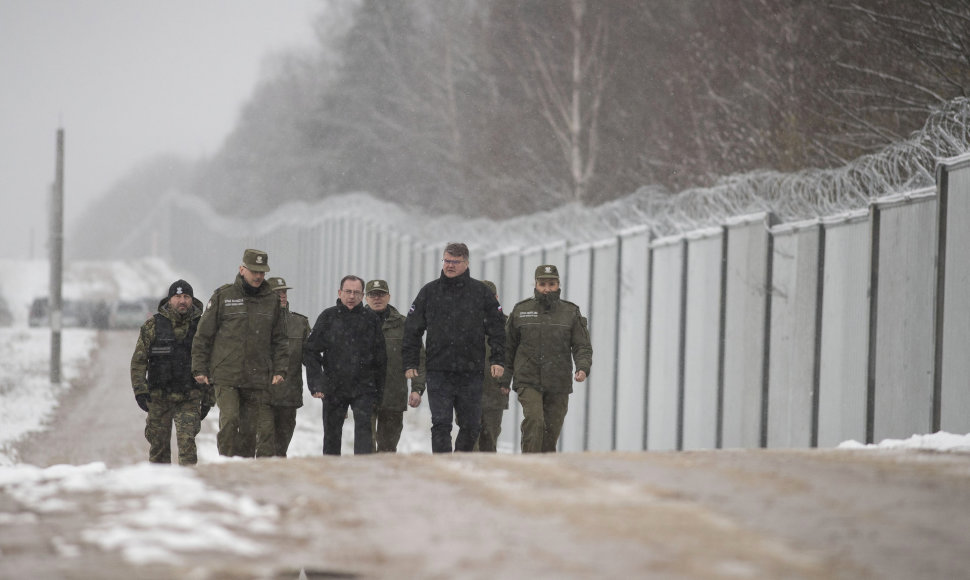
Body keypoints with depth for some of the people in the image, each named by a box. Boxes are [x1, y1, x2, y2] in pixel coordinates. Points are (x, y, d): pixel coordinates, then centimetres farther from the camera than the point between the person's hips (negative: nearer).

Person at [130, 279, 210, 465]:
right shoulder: (152, 326, 3)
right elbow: (138, 360, 2)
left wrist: (208, 399, 7)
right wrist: (139, 390, -8)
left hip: (189, 399, -1)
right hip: (159, 397, 1)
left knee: (187, 441, -14)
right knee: (158, 445, 5)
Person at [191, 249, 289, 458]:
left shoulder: (272, 301, 12)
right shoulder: (223, 297, 3)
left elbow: (280, 339, 18)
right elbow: (203, 335, 6)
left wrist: (280, 370, 6)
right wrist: (199, 369, 2)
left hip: (259, 379, 3)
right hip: (226, 377, -3)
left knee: (265, 428, -1)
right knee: (229, 421, -18)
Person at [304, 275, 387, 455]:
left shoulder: (371, 320, 6)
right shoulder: (328, 317, 2)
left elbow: (380, 359, 12)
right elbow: (311, 351, 1)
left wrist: (378, 391, 9)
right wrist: (316, 382, -10)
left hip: (363, 388, -1)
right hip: (333, 388, 1)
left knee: (364, 426, -17)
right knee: (332, 434, 8)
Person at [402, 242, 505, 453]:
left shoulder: (481, 293, 6)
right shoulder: (429, 292, 6)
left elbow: (496, 330, 8)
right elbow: (412, 330, 9)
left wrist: (498, 359, -2)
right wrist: (410, 363, 2)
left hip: (470, 373, 1)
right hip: (438, 373, -1)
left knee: (471, 426, 6)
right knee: (441, 424, -9)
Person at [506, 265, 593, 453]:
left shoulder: (571, 312, 7)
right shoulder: (521, 311, 7)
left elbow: (582, 346, 2)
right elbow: (508, 346, 14)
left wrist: (583, 368, -17)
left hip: (558, 384, 2)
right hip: (528, 381, -2)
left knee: (552, 430, 5)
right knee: (533, 420, -21)